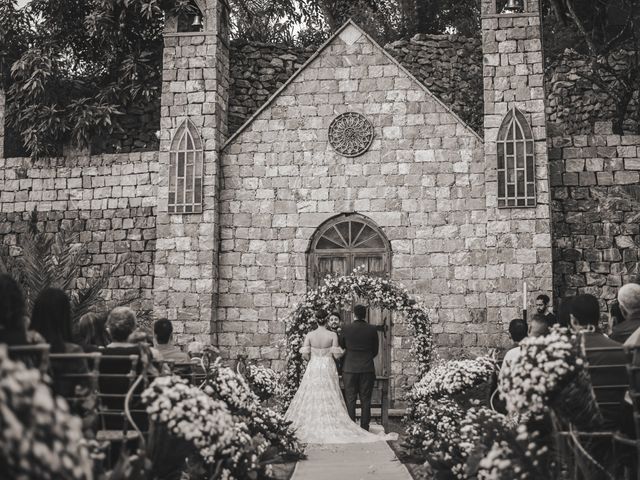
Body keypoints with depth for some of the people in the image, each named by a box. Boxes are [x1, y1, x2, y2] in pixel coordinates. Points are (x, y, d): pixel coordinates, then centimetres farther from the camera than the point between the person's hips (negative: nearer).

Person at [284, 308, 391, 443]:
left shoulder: (310, 335, -3)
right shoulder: (332, 335, -8)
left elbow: (305, 354, -5)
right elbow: (336, 355, -8)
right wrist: (346, 350, 12)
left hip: (313, 368, 2)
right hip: (328, 368, -1)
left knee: (312, 397, 8)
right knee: (329, 399, 3)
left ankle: (310, 425, 9)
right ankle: (330, 425, 3)